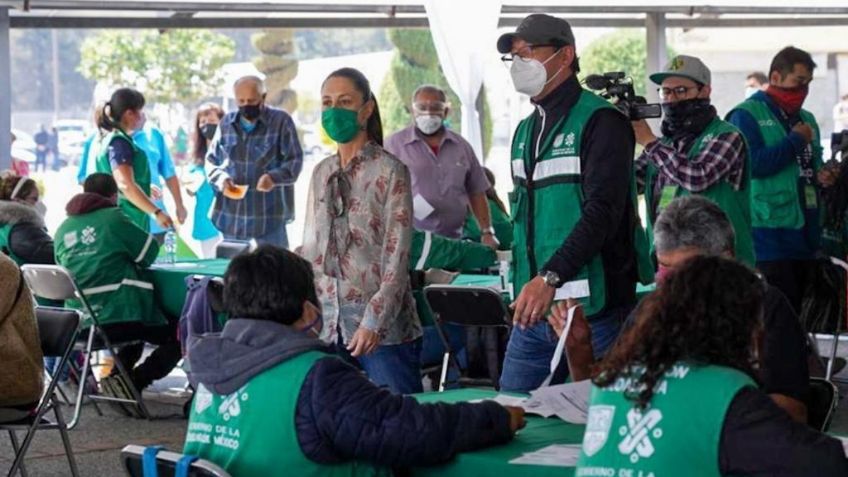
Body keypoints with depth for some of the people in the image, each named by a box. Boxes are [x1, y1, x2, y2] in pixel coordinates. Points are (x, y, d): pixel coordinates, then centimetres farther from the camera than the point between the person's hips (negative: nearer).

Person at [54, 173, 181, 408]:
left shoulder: (63, 229, 11)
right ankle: (133, 382, -8)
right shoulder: (114, 218, -6)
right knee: (178, 335, 12)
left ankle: (119, 374, 16)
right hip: (121, 316, -7)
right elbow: (149, 253, -1)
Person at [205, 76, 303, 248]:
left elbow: (295, 160, -5)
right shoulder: (227, 122, 8)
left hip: (267, 214, -4)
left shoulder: (281, 121, -5)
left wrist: (274, 177, -25)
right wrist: (221, 177, -8)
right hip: (230, 213, 4)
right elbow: (211, 160, 15)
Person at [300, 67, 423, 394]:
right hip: (328, 327, 5)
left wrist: (373, 322, -17)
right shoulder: (322, 173, 13)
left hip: (383, 330, -5)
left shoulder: (389, 170, -4)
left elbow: (397, 257, -9)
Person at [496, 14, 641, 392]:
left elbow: (602, 211, -18)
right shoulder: (526, 131, 18)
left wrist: (551, 277, -27)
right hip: (532, 310, 7)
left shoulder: (600, 121, -7)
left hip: (591, 309, -7)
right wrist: (521, 284, 13)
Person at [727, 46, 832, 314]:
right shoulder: (747, 116, -4)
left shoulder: (806, 119, 19)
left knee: (796, 314, 8)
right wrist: (795, 140, -12)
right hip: (770, 235, -7)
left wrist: (821, 177, 6)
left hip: (804, 233, 7)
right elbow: (752, 164, -19)